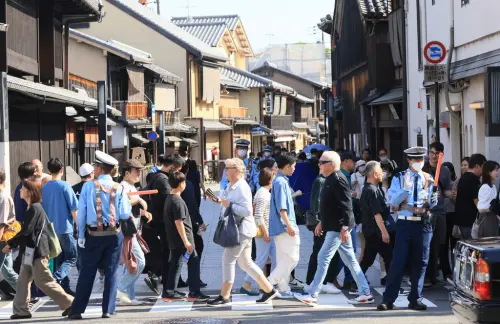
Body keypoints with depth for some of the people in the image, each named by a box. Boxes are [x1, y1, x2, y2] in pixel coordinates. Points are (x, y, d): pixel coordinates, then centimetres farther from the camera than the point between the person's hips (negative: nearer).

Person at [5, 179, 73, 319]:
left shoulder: (35, 208, -15)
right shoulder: (33, 208, 15)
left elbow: (26, 231, -17)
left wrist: (11, 244, -8)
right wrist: (14, 244, 11)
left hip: (37, 251, -10)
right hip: (31, 251, 10)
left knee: (44, 281, -6)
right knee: (23, 280, 10)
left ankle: (69, 303, 0)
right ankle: (21, 310, 13)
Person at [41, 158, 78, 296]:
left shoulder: (44, 188, 4)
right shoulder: (65, 186, -13)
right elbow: (73, 209, -11)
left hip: (51, 229, 6)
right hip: (65, 228, -6)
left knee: (60, 259, 15)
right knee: (72, 258, 1)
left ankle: (65, 287, 16)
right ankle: (55, 278, -20)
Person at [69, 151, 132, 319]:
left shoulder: (89, 186, -6)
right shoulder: (119, 188, -3)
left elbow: (81, 212, -4)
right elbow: (125, 214, -6)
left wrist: (81, 235, 2)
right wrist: (128, 203, 14)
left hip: (93, 235, 0)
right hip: (114, 234, 1)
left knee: (87, 272, 6)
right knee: (111, 272, 7)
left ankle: (77, 310, 9)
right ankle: (108, 310, 6)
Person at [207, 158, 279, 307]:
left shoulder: (242, 188, -18)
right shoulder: (231, 186, 13)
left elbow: (247, 211, -25)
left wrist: (229, 205, -23)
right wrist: (219, 200, 7)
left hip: (242, 230, -10)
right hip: (237, 229, 10)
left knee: (228, 260, -9)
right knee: (246, 263, 14)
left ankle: (224, 297, -3)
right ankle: (269, 290, 20)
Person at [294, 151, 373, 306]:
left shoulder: (338, 180, -17)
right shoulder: (330, 179, 15)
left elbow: (346, 205, -22)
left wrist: (345, 227, -25)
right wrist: (322, 222, 24)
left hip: (338, 228, -10)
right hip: (334, 226, 10)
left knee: (323, 258, -7)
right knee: (350, 260, 11)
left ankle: (311, 294, -3)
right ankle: (365, 293, 15)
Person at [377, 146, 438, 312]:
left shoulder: (429, 179, 9)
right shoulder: (399, 178, 2)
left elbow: (432, 205, 10)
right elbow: (393, 201, -7)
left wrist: (434, 199, -12)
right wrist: (405, 188, -20)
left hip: (424, 224, 3)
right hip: (405, 223, -3)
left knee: (420, 263, 6)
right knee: (398, 262, -4)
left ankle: (415, 299, 15)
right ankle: (388, 299, 1)